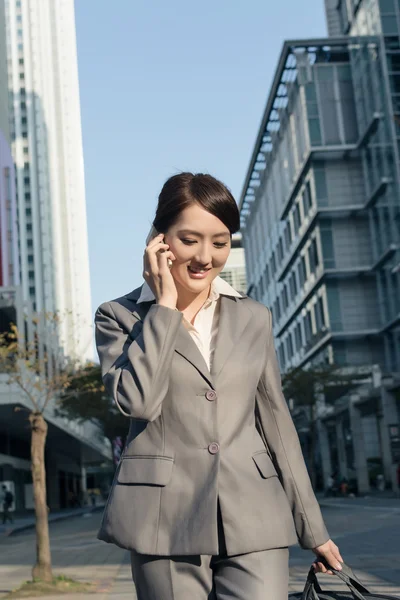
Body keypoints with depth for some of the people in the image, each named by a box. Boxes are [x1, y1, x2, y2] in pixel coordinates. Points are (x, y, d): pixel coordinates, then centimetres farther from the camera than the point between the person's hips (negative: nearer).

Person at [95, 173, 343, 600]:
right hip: (167, 522, -2)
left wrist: (313, 528, 14)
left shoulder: (253, 317, 12)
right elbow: (137, 400, -14)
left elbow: (275, 420, 15)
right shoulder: (119, 316, 4)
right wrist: (164, 305, -7)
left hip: (253, 523, 2)